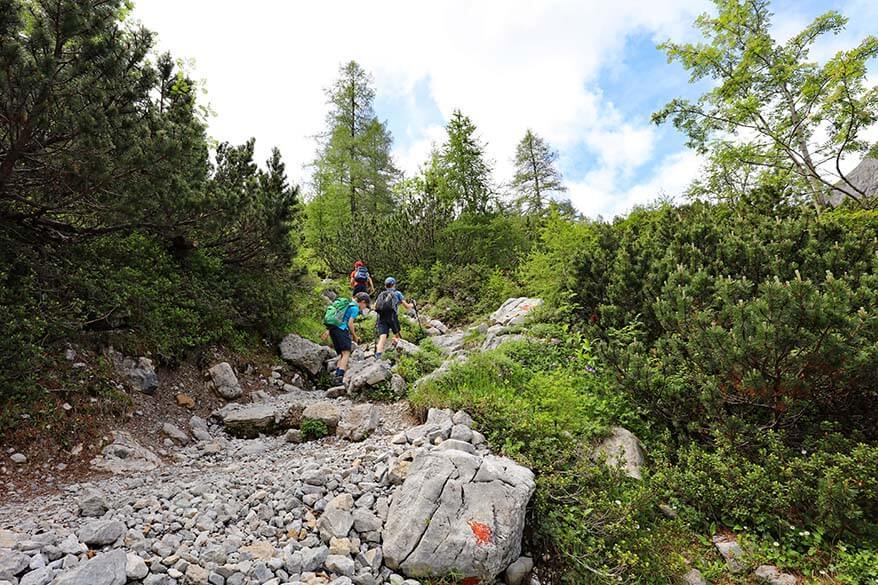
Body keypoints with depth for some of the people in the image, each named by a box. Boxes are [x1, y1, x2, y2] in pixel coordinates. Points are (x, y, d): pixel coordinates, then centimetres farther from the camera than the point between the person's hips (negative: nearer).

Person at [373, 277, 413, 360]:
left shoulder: (381, 294, 23)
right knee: (397, 334, 22)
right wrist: (412, 305, 35)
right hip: (392, 316, -3)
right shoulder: (397, 293, 13)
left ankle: (378, 355, -23)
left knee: (382, 337, -7)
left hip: (381, 317, 3)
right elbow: (407, 306, 12)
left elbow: (375, 306, 15)